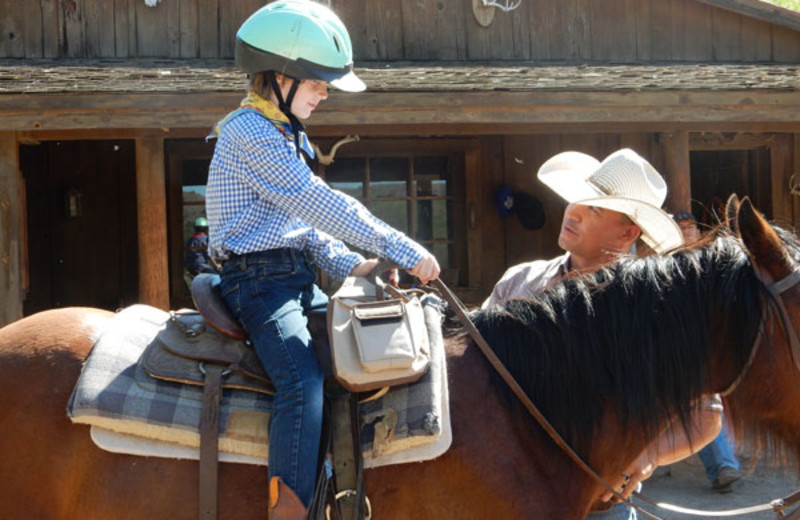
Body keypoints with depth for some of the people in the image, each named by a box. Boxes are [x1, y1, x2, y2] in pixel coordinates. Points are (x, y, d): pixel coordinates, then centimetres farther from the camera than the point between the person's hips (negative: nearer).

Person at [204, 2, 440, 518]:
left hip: (297, 278, 10)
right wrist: (404, 249, -19)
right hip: (259, 278, -10)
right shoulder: (249, 132, -13)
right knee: (303, 378, -28)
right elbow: (318, 204, -19)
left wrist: (351, 266, 3)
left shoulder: (283, 135, 19)